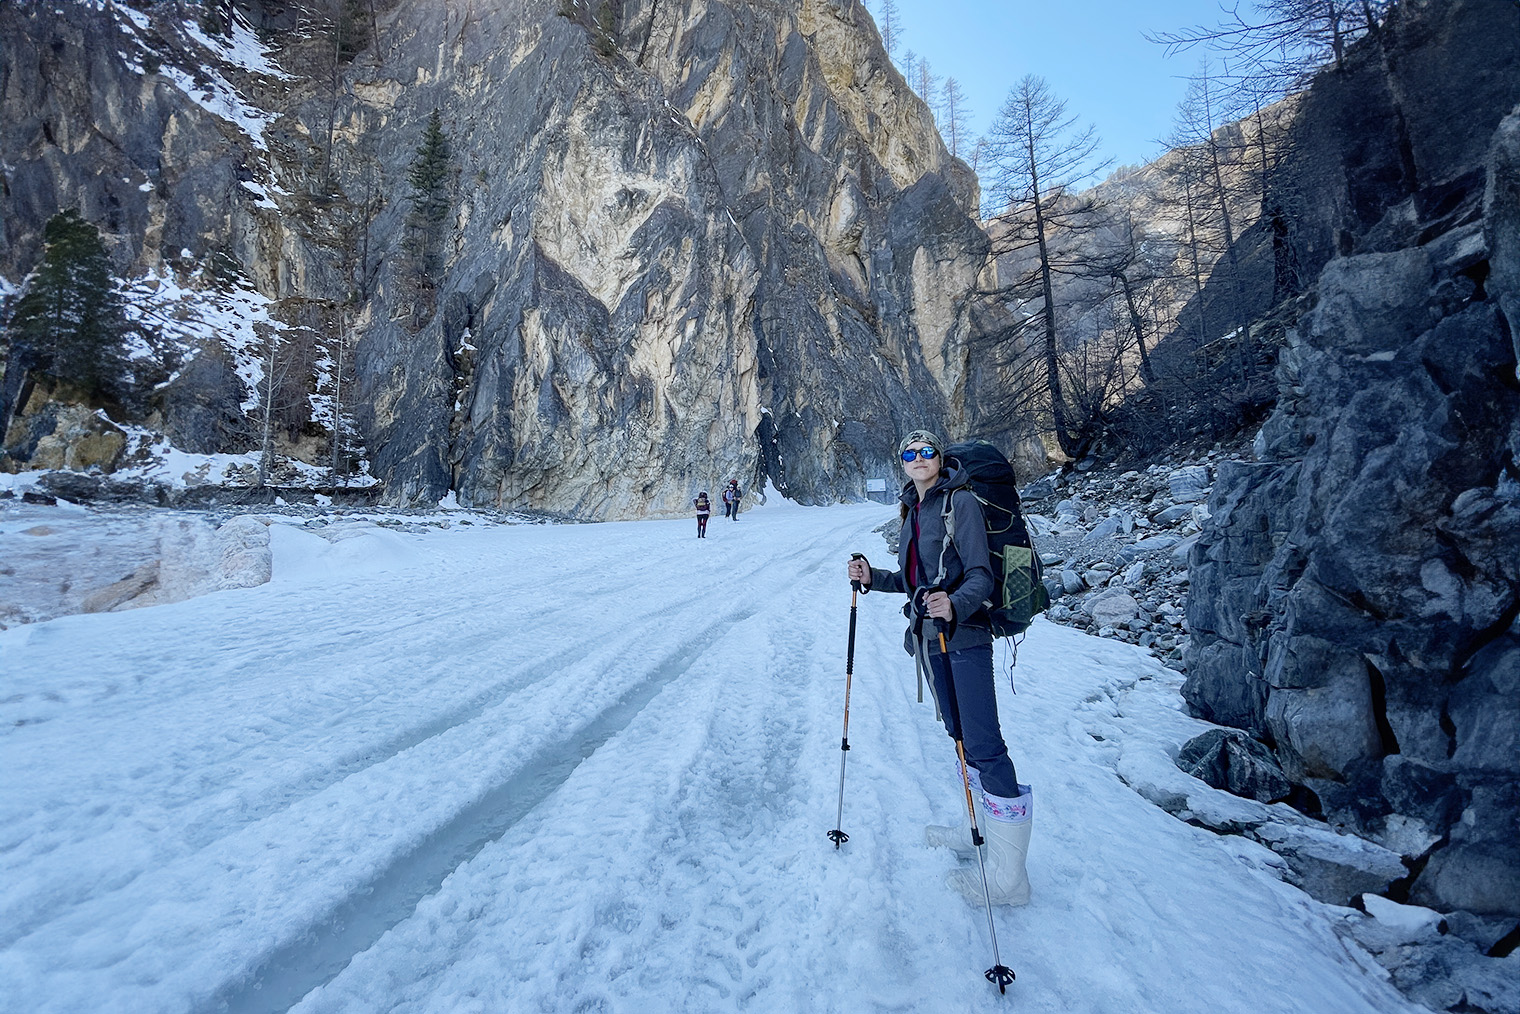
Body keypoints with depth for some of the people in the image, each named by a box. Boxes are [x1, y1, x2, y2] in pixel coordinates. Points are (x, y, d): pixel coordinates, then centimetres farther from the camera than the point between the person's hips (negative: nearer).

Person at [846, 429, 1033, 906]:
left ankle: (1009, 876, 2)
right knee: (959, 735, 19)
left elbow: (981, 576, -18)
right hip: (927, 637, 8)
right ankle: (981, 830, 35)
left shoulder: (961, 502, -9)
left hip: (964, 635, -8)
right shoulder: (913, 510, 14)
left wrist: (954, 605, -36)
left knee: (984, 746, -7)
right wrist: (872, 577, 4)